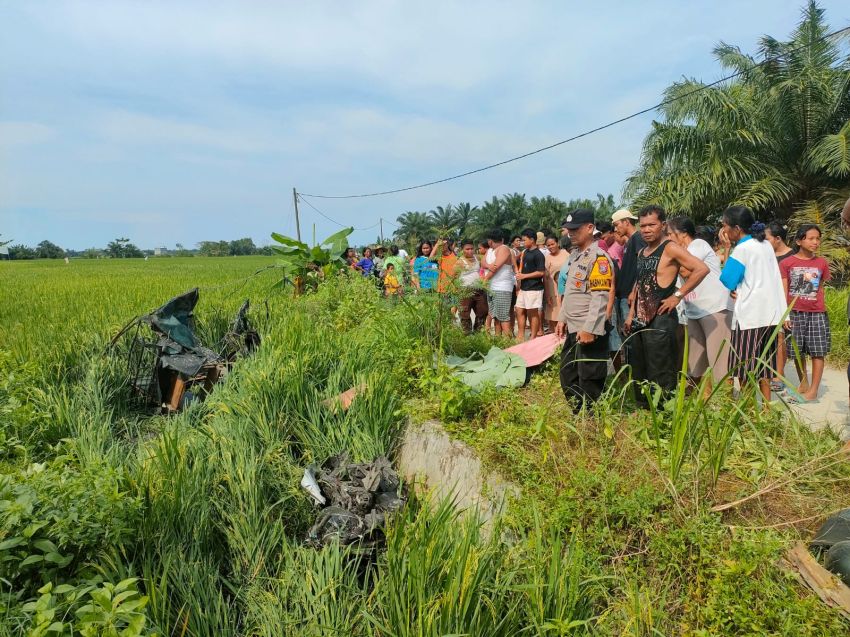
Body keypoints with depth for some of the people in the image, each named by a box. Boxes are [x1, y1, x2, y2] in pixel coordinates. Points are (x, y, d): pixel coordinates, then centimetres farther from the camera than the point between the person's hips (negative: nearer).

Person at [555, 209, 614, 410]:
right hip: (572, 328, 10)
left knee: (589, 381, 1)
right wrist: (562, 318, 18)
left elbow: (600, 297, -21)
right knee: (568, 377, 18)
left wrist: (589, 329, -23)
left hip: (589, 331, -10)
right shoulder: (575, 254, 13)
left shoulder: (598, 257, -15)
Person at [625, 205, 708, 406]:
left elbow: (702, 269, -19)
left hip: (660, 320, -8)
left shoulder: (670, 249, -9)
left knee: (661, 378, -5)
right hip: (640, 321, 8)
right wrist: (631, 313, 16)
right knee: (639, 376, 14)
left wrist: (677, 295, -17)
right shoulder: (642, 253, 16)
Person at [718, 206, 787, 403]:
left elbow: (727, 281, -12)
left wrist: (727, 249, -7)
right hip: (771, 314, 8)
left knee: (745, 369, -1)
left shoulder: (742, 249, -13)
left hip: (750, 316, -8)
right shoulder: (765, 244, 13)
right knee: (762, 366, 14)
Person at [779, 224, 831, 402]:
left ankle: (814, 390, 4)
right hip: (794, 313, -1)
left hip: (816, 314, 1)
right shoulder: (787, 263, -3)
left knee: (817, 352, -2)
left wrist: (818, 306, 8)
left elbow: (820, 288, 12)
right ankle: (803, 385, 25)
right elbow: (783, 291, -3)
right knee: (797, 351, 8)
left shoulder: (822, 263, 3)